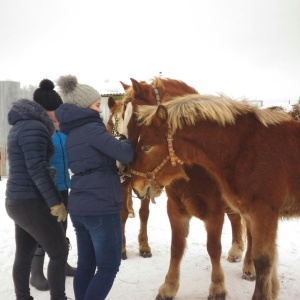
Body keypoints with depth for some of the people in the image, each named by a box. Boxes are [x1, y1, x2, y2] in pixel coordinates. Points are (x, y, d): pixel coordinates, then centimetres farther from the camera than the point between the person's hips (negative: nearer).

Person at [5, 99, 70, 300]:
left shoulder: (21, 127, 15)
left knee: (24, 256, 14)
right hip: (31, 203, -9)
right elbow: (36, 168, -22)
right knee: (59, 252, 2)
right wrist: (55, 201, -21)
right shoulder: (34, 127, -16)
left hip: (18, 201, 9)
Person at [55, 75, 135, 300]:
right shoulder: (92, 128, -13)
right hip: (101, 207, -9)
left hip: (79, 207, 9)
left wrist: (117, 143, 10)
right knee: (109, 266, 3)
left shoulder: (72, 132, 15)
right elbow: (125, 155, -16)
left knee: (86, 265, 15)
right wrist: (129, 142, 5)